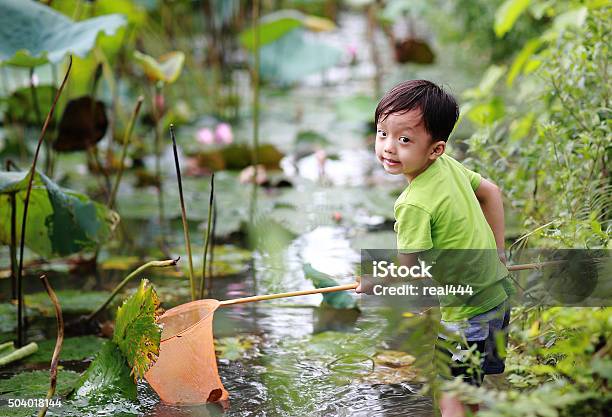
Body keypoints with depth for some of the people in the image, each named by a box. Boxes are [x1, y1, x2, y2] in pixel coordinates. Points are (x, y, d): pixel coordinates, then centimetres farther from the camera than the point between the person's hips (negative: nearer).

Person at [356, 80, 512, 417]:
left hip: (468, 313, -9)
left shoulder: (414, 205, -25)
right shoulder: (449, 165, 0)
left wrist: (370, 283, 0)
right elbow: (490, 191, 16)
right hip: (497, 293, 9)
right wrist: (496, 252, 21)